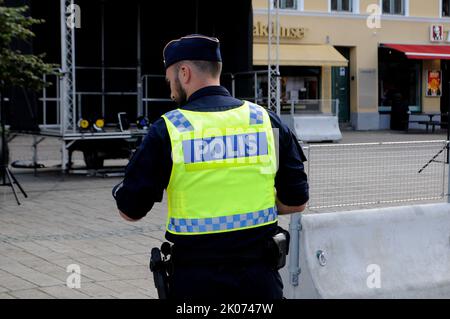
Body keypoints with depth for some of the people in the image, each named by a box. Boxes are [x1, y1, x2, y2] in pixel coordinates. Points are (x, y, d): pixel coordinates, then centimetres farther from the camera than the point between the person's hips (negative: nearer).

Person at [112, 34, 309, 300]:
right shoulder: (267, 121, 0)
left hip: (195, 280, -2)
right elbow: (297, 202, 4)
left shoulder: (166, 130, -8)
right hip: (260, 277, 2)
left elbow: (131, 211, -3)